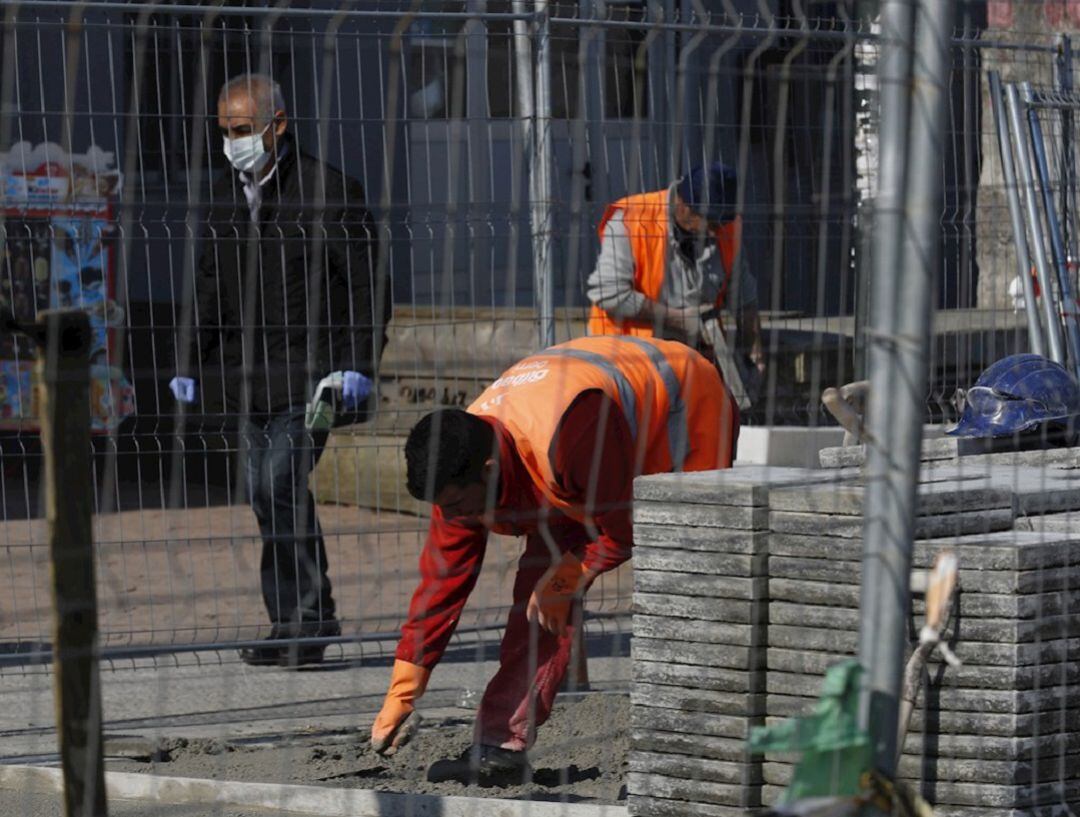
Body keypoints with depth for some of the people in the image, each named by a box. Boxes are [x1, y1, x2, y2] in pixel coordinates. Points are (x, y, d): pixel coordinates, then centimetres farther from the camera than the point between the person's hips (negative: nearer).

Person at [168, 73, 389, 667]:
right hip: (248, 377, 7)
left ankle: (299, 624, -13)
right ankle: (313, 619, 13)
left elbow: (366, 288, -5)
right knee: (267, 495, 5)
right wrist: (193, 366, 17)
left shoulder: (328, 193, -6)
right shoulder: (226, 198, 14)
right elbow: (211, 289, 23)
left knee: (280, 486, -17)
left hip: (308, 368, -7)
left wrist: (358, 364, -13)